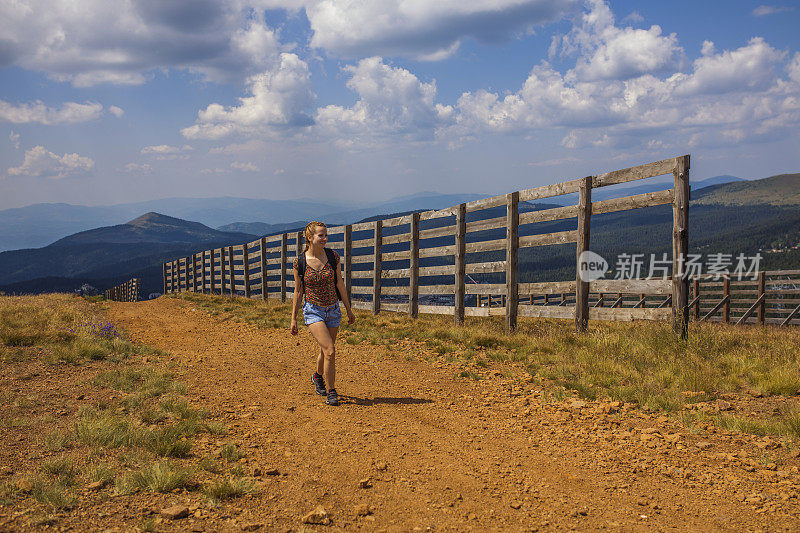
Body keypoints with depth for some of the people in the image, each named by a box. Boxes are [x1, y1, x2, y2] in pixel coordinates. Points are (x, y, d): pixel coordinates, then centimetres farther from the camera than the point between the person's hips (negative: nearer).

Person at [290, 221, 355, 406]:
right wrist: (293, 318, 3)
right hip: (313, 311, -3)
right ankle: (331, 391, -2)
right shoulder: (300, 262, -9)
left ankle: (318, 376, 47)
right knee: (330, 351, -17)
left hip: (333, 310, 3)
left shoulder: (333, 257, -5)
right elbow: (298, 292, 0)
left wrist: (349, 310, 6)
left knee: (325, 351, 16)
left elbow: (340, 284, 3)